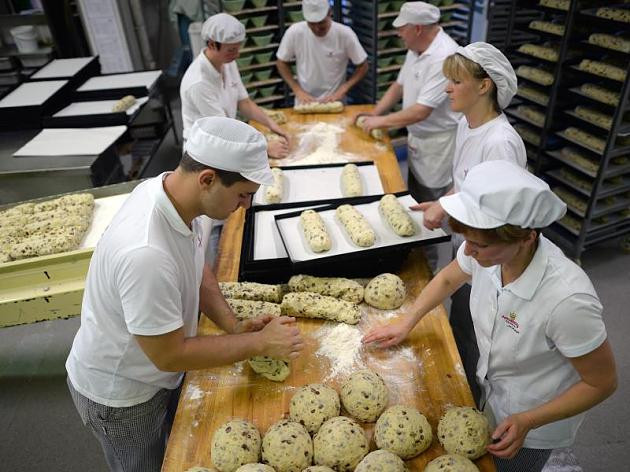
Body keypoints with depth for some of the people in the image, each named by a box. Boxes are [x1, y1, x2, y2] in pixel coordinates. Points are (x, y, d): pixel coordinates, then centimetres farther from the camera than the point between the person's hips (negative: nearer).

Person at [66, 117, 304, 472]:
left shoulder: (176, 191, -17)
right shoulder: (146, 253, -41)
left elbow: (197, 269, 1)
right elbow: (169, 355, -29)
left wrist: (234, 326, -9)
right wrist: (260, 342, -21)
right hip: (121, 395, -6)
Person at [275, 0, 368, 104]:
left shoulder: (345, 34, -14)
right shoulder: (294, 32, -12)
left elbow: (362, 66, -3)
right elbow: (281, 63, 3)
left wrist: (342, 90, -14)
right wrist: (298, 90, -8)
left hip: (334, 102, -1)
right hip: (305, 102, 1)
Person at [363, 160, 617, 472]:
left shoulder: (567, 300, -38)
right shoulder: (489, 248, -23)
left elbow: (602, 383, -21)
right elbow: (448, 278, 0)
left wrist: (526, 422, -23)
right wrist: (405, 323, 1)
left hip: (533, 421, -5)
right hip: (491, 389, 5)